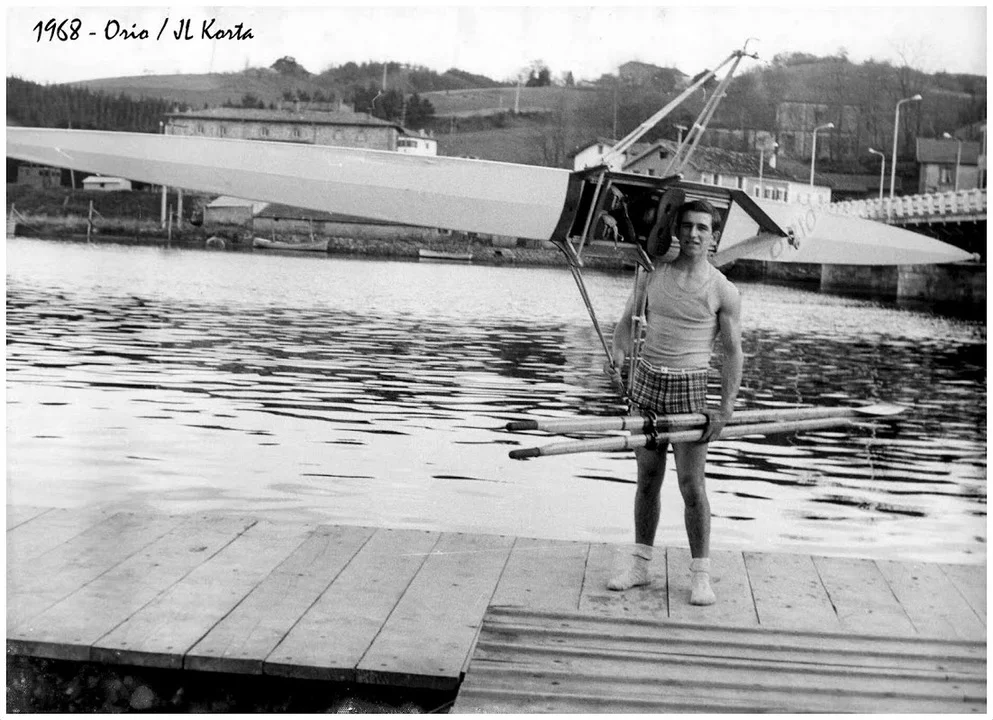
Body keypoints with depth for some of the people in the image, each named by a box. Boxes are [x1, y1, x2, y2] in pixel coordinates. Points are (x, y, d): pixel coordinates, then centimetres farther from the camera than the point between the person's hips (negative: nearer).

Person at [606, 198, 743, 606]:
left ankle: (700, 575, 7)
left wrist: (726, 407, -11)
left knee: (691, 484, -3)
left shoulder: (723, 292, -3)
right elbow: (628, 320, 12)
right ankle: (639, 564, 19)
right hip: (647, 380, 3)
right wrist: (618, 351, -9)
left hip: (690, 388, -3)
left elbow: (732, 352, -3)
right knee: (647, 477, 9)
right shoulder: (653, 274, 5)